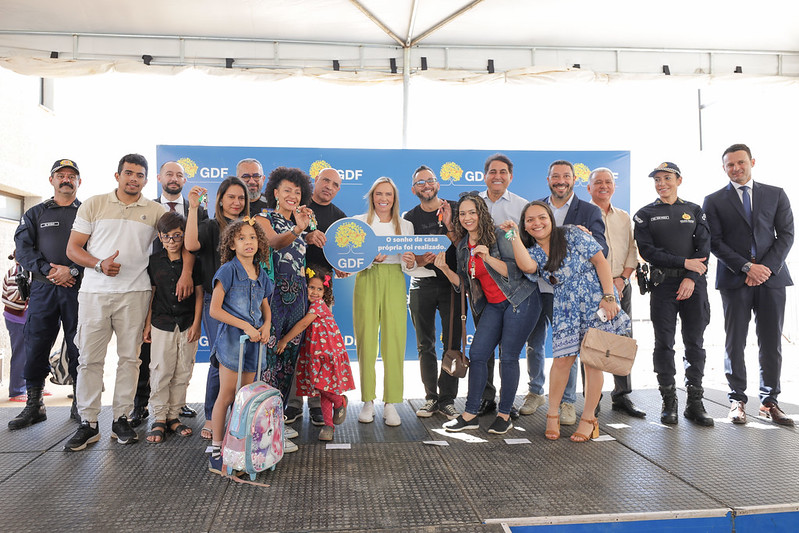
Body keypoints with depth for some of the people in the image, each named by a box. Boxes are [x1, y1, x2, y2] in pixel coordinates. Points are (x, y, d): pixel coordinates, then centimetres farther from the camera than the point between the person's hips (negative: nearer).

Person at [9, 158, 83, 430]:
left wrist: (72, 270, -14)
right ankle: (34, 405, 15)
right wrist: (48, 270, -9)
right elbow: (23, 249, 6)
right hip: (43, 288, 2)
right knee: (35, 347, 3)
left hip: (78, 289, -2)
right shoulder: (35, 213, 16)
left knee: (80, 349, 0)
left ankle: (80, 405, 9)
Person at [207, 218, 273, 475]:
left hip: (253, 340, 6)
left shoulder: (261, 275, 11)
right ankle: (216, 450, 9)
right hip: (232, 338, -6)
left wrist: (266, 325, 0)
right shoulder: (228, 270, -8)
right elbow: (215, 310, -12)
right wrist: (245, 326, -16)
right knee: (227, 395, -3)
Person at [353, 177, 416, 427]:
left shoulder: (405, 225, 15)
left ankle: (391, 404, 1)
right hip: (367, 281, -1)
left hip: (395, 283, 1)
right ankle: (368, 401, 8)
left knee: (395, 341, -5)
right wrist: (371, 258, -15)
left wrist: (410, 262, -8)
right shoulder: (359, 223, 9)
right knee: (366, 341, -4)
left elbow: (409, 266, 15)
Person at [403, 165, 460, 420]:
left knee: (452, 342, -4)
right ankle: (431, 398, 15)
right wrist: (421, 260, -16)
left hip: (451, 282, -1)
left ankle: (447, 399, 5)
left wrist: (449, 225, -14)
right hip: (422, 284, 2)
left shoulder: (454, 208, 6)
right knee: (425, 345, 4)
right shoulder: (410, 217, 9)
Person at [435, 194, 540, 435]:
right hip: (493, 305, 6)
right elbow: (463, 284, 8)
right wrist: (445, 269, -6)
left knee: (508, 357, -4)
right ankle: (470, 414, 9)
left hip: (520, 300, -6)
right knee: (477, 354, -1)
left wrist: (488, 258, -27)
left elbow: (516, 271, -17)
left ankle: (504, 414, 11)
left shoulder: (498, 236, -12)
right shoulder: (463, 246, 7)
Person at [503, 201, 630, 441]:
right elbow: (527, 266, -18)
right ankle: (553, 415, 13)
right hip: (565, 309, 3)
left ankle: (588, 419, 13)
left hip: (595, 302, -2)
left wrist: (609, 297, -12)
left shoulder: (572, 234, -2)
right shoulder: (532, 250, 6)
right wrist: (514, 235, -13)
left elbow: (601, 261, -4)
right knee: (562, 358, -6)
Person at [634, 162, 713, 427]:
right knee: (664, 343, -1)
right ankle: (669, 403, 8)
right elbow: (647, 251, -4)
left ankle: (695, 403, 11)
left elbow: (704, 247, 4)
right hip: (663, 284, -1)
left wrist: (691, 278, -9)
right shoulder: (645, 214, 7)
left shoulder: (695, 211, 13)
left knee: (695, 343, 2)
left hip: (694, 284, 2)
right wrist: (684, 262, -11)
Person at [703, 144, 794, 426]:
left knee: (772, 342, 4)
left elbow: (786, 234, 6)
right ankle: (737, 400, 10)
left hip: (771, 276, 2)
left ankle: (769, 402, 14)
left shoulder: (776, 194, 12)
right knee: (735, 341, 1)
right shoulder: (714, 201, 6)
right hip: (735, 278, -2)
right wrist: (747, 267, -11)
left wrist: (767, 267, -8)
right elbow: (715, 242, -1)